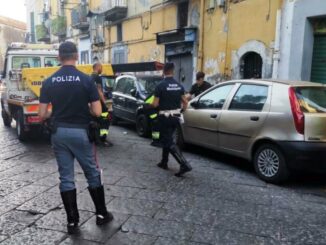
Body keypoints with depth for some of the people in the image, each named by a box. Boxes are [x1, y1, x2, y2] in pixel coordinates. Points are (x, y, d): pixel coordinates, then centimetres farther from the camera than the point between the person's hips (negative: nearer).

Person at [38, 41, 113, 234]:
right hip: (80, 132, -2)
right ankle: (101, 214, 23)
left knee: (66, 178, 10)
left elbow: (42, 115, -1)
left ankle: (72, 222, 16)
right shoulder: (86, 80, -9)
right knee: (93, 174, 12)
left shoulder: (49, 82, 0)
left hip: (59, 133, 3)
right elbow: (97, 112, -11)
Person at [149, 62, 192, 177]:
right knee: (167, 138, 21)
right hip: (176, 116, 6)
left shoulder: (160, 86, -14)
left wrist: (151, 104, 8)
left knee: (169, 142, -4)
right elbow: (185, 102, 4)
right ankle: (164, 162, 28)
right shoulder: (179, 85, 3)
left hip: (165, 117, -6)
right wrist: (181, 111, 20)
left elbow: (155, 104, -14)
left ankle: (184, 164, -15)